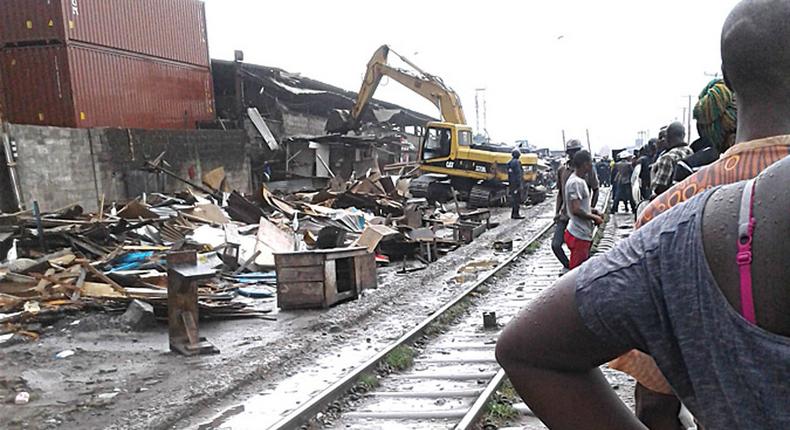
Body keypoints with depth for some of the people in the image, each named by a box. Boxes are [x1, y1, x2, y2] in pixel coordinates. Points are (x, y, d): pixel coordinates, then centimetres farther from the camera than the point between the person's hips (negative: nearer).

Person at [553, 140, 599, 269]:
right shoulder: (562, 170, 5)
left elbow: (595, 191, 5)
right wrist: (556, 212, 7)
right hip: (565, 214, 3)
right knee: (556, 245, -6)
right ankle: (568, 266, 16)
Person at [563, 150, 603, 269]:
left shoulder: (580, 180, 13)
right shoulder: (576, 182, -19)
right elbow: (576, 210, -25)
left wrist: (593, 211, 8)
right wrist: (594, 217, -12)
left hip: (583, 234, 10)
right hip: (579, 235, -10)